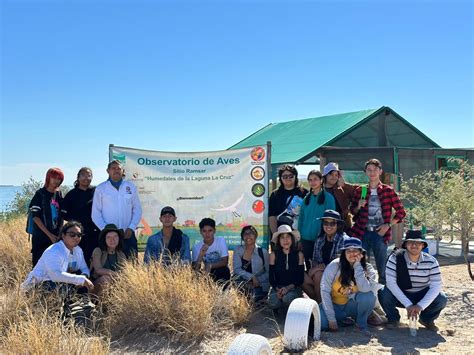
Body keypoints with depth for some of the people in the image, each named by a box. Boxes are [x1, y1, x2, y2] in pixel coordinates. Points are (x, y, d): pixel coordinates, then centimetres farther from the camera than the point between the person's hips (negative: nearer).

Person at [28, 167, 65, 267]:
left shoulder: (59, 194, 9)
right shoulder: (40, 194, -5)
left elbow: (61, 215, 11)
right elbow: (35, 217, -10)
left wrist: (60, 234, -2)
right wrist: (49, 235, -13)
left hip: (56, 237, 5)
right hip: (41, 237, -4)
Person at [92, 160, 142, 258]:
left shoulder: (131, 187, 8)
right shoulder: (100, 189, 4)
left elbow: (137, 210, 8)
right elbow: (95, 214, 3)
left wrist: (131, 228, -4)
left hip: (128, 234, 1)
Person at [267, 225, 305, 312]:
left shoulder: (299, 255, 0)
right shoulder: (274, 255, 0)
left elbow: (300, 278, 0)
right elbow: (271, 277, 2)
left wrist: (288, 287, -16)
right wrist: (277, 289, -17)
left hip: (294, 287, 0)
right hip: (277, 287, 0)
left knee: (288, 298, -34)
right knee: (273, 303, -31)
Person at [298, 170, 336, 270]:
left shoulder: (328, 197, -4)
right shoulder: (307, 198, 10)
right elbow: (301, 218, 12)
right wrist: (299, 235, 6)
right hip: (306, 238, 4)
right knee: (308, 265, 11)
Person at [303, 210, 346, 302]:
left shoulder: (344, 240, -9)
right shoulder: (320, 239, 8)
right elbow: (314, 259, 14)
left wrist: (324, 267, -18)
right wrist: (315, 266, -9)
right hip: (321, 271, 5)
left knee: (318, 275, -31)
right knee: (304, 280, -23)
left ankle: (321, 303, -11)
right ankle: (317, 301, -1)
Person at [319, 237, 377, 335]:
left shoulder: (367, 268, -10)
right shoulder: (334, 265, -15)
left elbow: (365, 289, -31)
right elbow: (325, 291, -14)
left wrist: (357, 266, -26)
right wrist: (331, 318, -19)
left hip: (352, 306, 0)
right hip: (334, 305, 0)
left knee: (368, 296, -31)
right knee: (320, 322, -29)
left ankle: (361, 324, -3)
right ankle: (342, 320, 6)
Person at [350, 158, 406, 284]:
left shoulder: (388, 190, 1)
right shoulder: (360, 191, 7)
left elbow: (401, 212, 5)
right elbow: (352, 211, 17)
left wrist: (388, 225, -6)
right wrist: (359, 207, -5)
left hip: (380, 233, -2)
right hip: (362, 233, 2)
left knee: (382, 268, 2)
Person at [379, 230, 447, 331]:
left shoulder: (431, 261, -15)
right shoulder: (395, 258, -20)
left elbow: (436, 286, -20)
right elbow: (391, 283, -26)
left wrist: (420, 306, -32)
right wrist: (408, 305, -32)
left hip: (422, 296, 1)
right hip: (400, 296, -1)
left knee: (441, 299, -26)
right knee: (384, 294, -31)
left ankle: (427, 319, 9)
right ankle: (394, 318, 3)